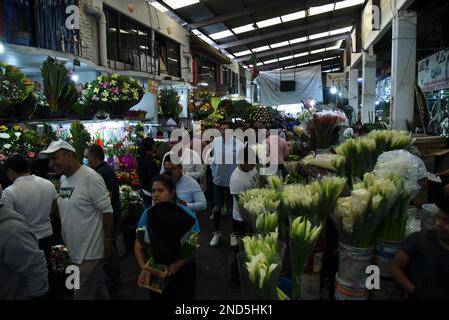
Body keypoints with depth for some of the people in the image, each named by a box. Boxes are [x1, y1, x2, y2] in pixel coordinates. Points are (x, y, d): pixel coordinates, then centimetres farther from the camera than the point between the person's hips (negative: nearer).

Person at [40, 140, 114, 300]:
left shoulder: (90, 177, -19)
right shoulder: (63, 178, 6)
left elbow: (106, 210, -17)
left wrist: (108, 242, -15)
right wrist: (66, 240, 15)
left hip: (90, 252, -7)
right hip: (75, 250, 7)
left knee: (83, 294, 4)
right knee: (97, 289, 22)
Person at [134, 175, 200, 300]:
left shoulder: (187, 214, -13)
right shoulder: (147, 214, -7)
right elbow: (138, 246, -4)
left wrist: (178, 264, -28)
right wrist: (144, 268, -20)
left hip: (183, 271, -2)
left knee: (183, 297, 16)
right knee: (157, 297, 20)